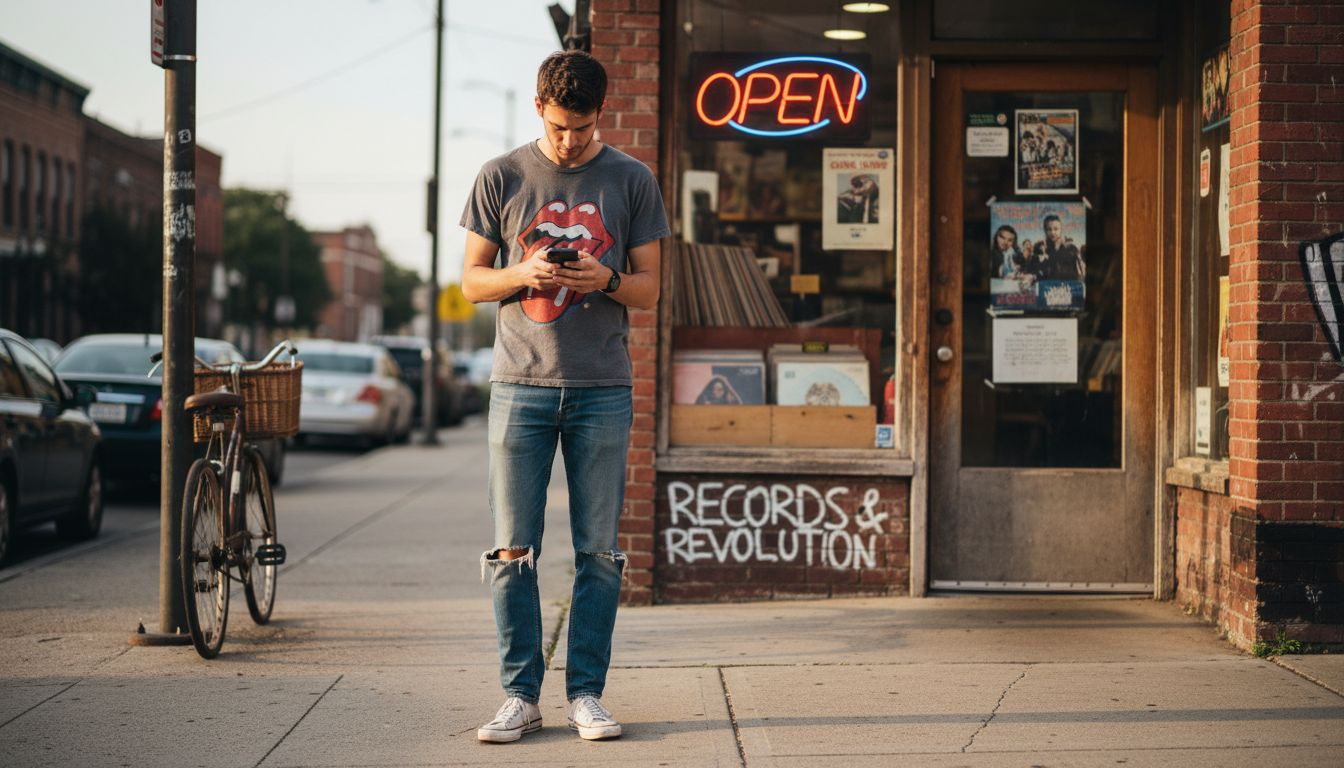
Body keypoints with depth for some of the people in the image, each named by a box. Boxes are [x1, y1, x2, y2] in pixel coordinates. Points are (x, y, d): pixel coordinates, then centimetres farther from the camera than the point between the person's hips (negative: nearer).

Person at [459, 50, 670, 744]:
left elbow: (648, 290, 8)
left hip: (602, 391, 0)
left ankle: (587, 693, 10)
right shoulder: (501, 178, 6)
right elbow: (471, 281, 8)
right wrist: (525, 276, -11)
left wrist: (605, 279, -13)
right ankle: (520, 695, 6)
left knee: (599, 552, 2)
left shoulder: (631, 181, 6)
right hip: (521, 385, 0)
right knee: (512, 551, -2)